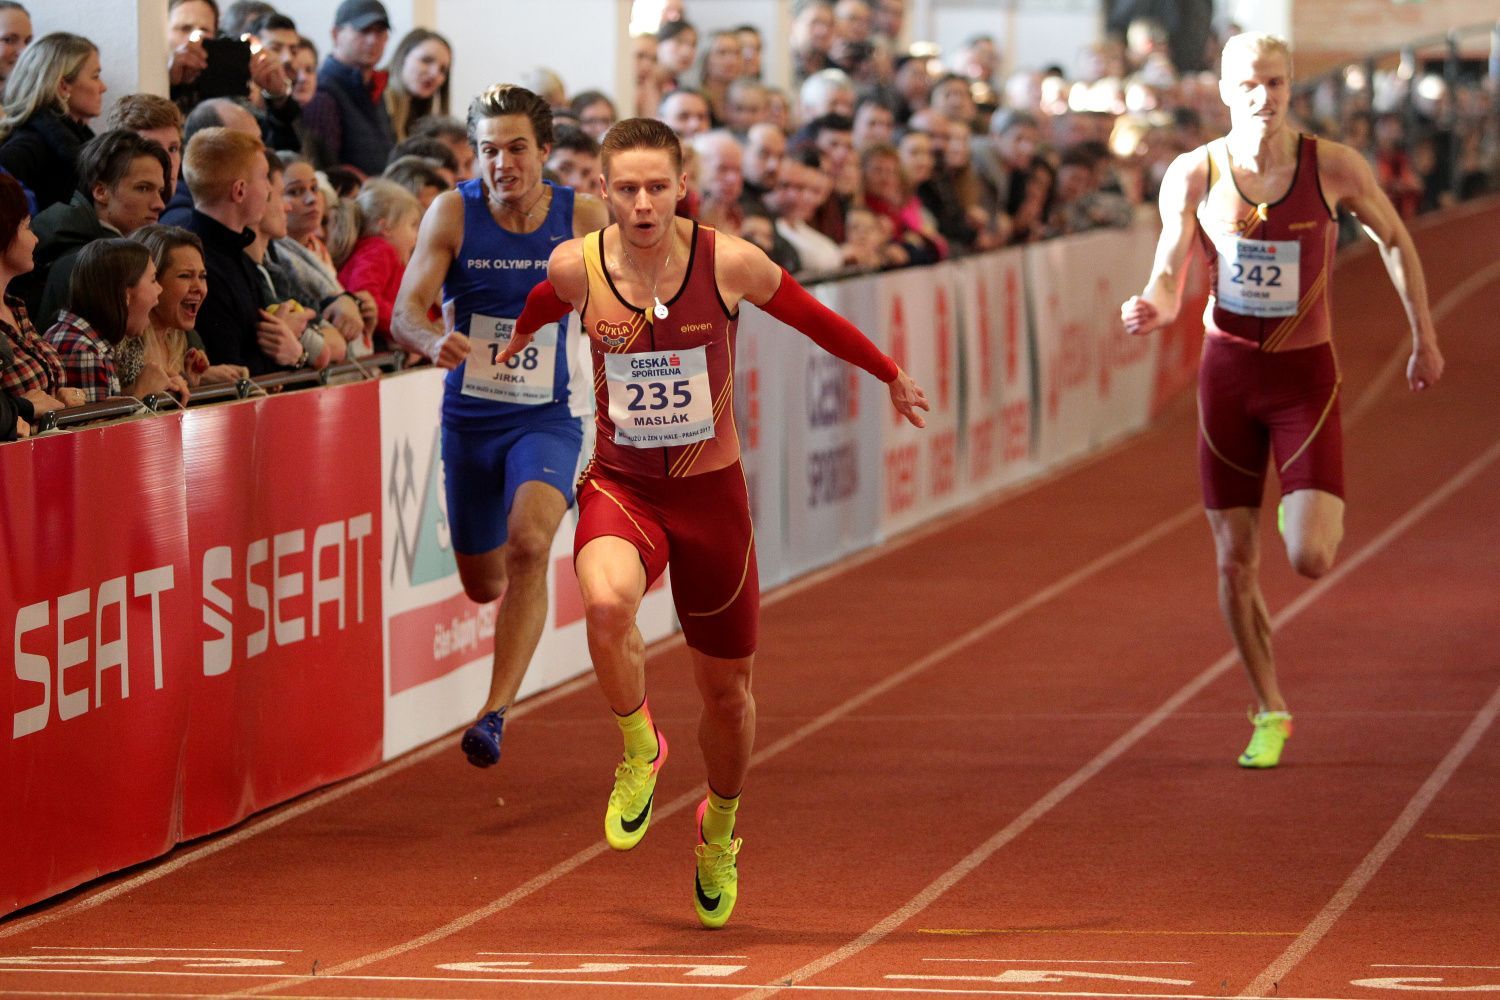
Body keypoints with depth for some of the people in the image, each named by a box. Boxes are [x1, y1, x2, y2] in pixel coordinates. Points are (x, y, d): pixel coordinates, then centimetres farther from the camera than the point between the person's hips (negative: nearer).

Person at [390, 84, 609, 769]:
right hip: (470, 420, 2)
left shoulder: (582, 219, -8)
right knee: (482, 584, 13)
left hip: (548, 419, -2)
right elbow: (405, 311, -18)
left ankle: (495, 713, -27)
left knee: (529, 542, -29)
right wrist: (434, 340, -39)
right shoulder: (453, 213, -9)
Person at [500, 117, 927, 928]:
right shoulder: (575, 268, -11)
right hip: (620, 486, -1)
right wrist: (504, 348, 35)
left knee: (727, 689, 12)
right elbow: (537, 310, 16)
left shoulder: (729, 263, -13)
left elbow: (815, 318, 7)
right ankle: (638, 752, -6)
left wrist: (890, 375, 21)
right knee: (606, 603, -35)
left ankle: (720, 829, 43)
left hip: (710, 491, 1)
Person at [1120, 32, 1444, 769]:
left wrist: (1424, 339, 11)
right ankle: (1269, 714, 21)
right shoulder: (1194, 175, -8)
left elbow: (1394, 241, 6)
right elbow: (1169, 274, -3)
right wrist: (1151, 307, -27)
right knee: (1234, 562, 3)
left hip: (1305, 375, -1)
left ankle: (1323, 513, 25)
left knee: (1311, 560, -14)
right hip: (1228, 373, 1)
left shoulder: (1333, 168, -10)